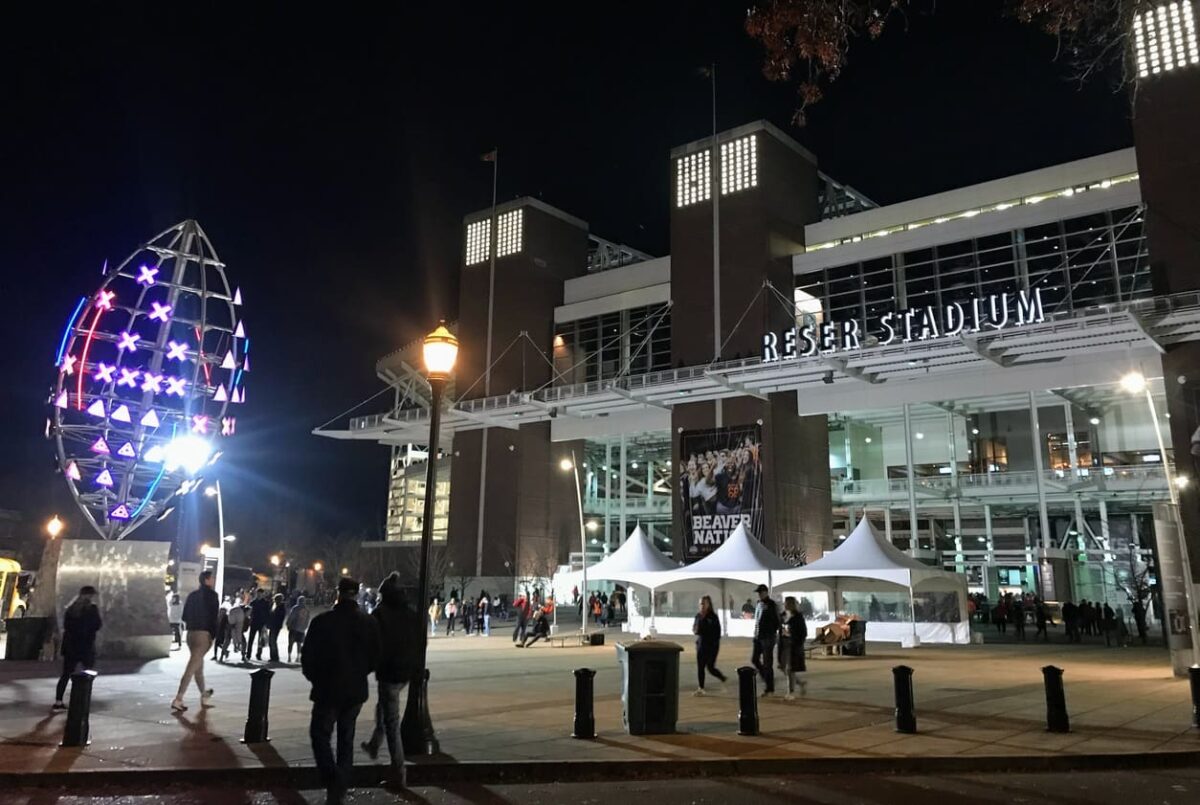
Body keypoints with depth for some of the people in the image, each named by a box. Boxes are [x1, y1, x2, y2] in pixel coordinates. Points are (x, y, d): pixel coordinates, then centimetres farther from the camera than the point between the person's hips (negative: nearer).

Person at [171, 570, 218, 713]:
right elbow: (214, 617, -14)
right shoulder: (211, 594, -9)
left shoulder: (192, 594, 13)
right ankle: (178, 699, -13)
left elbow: (185, 616, 14)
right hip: (204, 634, -8)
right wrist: (215, 635, -9)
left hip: (191, 633, 8)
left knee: (198, 665, 19)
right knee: (192, 667, -8)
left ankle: (204, 695, 32)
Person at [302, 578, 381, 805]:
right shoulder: (370, 623, -3)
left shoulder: (322, 621, -14)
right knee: (346, 738, 16)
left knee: (320, 735, 9)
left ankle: (333, 783, -9)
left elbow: (307, 657, -9)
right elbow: (376, 658, 3)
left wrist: (315, 678, 10)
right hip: (356, 689, 4)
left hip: (328, 689, -4)